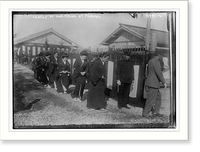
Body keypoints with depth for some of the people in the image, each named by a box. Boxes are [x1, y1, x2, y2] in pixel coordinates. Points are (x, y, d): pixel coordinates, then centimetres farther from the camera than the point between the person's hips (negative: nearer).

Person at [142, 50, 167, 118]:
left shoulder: (150, 61, 14)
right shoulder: (156, 62, -17)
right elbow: (159, 73, -23)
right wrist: (164, 82, -18)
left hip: (150, 83, 10)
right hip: (153, 84, -10)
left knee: (158, 97, 16)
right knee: (151, 99, -3)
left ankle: (155, 112, 17)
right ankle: (145, 113, 4)